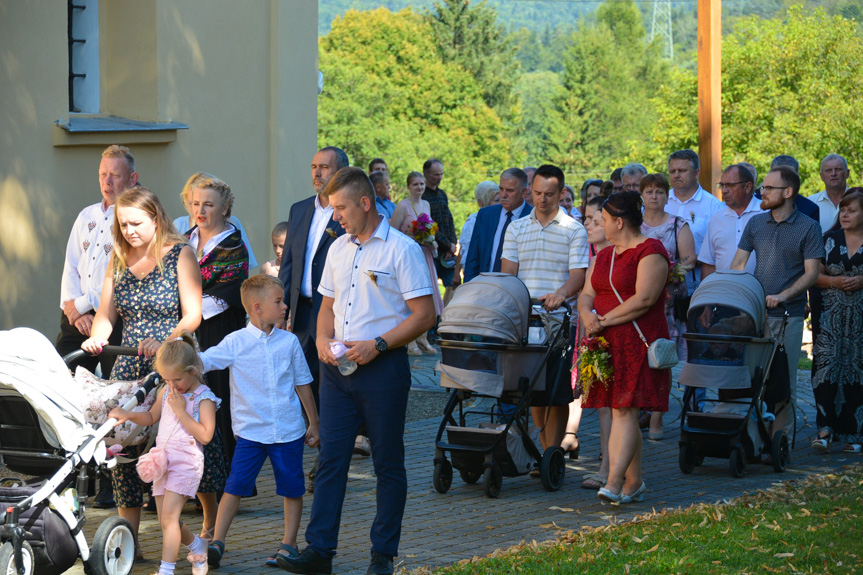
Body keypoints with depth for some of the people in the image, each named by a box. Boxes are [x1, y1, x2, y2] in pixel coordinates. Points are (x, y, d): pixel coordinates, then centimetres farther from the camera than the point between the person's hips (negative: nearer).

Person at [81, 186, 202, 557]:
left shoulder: (179, 254, 0)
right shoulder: (119, 260, 15)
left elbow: (192, 315, -6)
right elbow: (105, 313, 15)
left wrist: (164, 343, -21)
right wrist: (97, 338, -6)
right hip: (128, 368, 4)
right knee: (121, 445, -5)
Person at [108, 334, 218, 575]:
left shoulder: (204, 398, -10)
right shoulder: (166, 392, 10)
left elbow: (205, 435, -18)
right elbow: (152, 417, 25)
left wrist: (181, 411, -18)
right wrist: (128, 415, 7)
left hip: (186, 462, -7)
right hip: (163, 460, 7)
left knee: (169, 516, -16)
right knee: (166, 520, 10)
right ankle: (196, 544, 36)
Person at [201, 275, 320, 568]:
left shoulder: (289, 341, 4)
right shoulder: (237, 342, -4)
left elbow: (302, 385, 11)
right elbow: (203, 361, -11)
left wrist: (314, 423, 14)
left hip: (289, 431, 2)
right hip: (251, 431, -2)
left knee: (292, 488, 7)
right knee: (235, 485, -6)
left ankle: (289, 543, 19)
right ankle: (217, 541, 1)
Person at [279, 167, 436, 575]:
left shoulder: (401, 249, -8)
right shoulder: (338, 248, 13)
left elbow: (424, 315, -10)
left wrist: (376, 345, -17)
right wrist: (323, 340, 1)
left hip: (382, 368, -6)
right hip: (337, 368, 6)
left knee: (388, 464, 3)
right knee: (330, 458, 2)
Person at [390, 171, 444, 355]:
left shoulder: (426, 205, 13)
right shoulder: (402, 206, -8)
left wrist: (432, 242, 4)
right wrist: (414, 239, -18)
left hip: (425, 255, 7)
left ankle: (422, 339, 15)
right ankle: (410, 341, -2)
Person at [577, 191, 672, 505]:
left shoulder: (650, 252, -7)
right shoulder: (604, 256, 20)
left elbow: (644, 299, -16)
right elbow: (586, 294, 16)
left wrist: (605, 320, -13)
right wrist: (587, 314, -7)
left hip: (638, 342, -8)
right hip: (607, 344, 8)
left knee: (625, 410, -13)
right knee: (620, 411, 6)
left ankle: (614, 484, -19)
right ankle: (634, 483, 12)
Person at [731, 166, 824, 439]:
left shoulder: (808, 227, -1)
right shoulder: (755, 224, 11)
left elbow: (811, 273, -6)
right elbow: (737, 265, 9)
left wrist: (783, 296, -20)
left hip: (788, 315, -3)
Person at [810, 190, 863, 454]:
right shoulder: (830, 239, 9)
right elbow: (815, 275, 7)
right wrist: (834, 281, -11)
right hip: (831, 313, 1)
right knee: (826, 365, -11)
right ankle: (825, 427, -8)